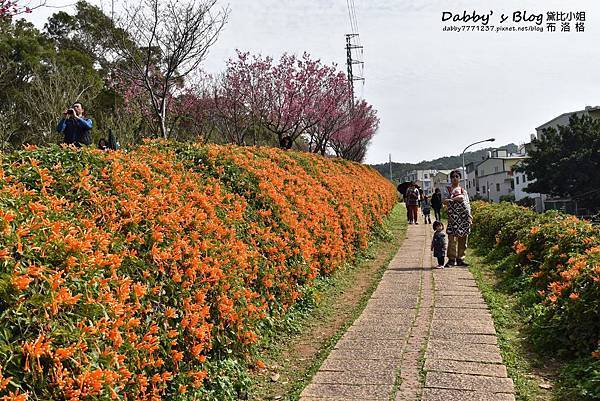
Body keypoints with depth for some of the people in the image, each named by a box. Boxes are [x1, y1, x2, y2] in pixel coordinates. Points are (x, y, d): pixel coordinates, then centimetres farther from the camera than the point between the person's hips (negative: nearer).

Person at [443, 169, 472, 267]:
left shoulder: (463, 190, 18)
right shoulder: (447, 189, 9)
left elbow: (468, 204, 15)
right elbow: (445, 201, -7)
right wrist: (457, 198, -8)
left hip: (464, 216, 4)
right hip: (453, 216, -4)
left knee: (463, 239, 4)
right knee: (452, 238, -9)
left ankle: (460, 259, 12)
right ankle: (451, 259, -4)